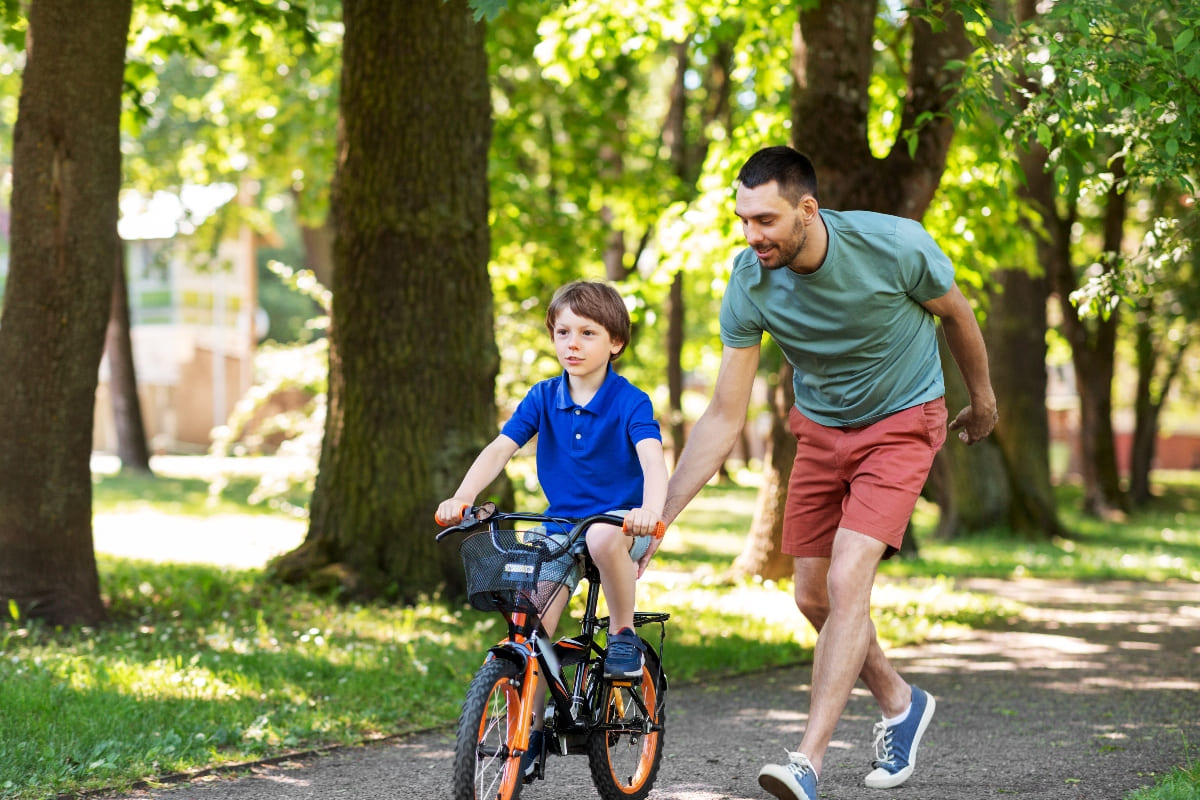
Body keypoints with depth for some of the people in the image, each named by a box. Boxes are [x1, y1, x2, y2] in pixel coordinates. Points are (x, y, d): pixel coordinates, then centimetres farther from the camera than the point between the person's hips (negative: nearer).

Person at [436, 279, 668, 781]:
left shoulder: (630, 402, -11)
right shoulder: (543, 398, 1)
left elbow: (653, 459, -26)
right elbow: (500, 448, -8)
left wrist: (651, 510, -46)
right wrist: (461, 497, -25)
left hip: (621, 524, -4)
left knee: (602, 537, -40)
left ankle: (623, 634, -16)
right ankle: (531, 731, 2)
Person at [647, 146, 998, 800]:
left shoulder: (894, 246, -27)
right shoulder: (750, 286, -20)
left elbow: (956, 315, -5)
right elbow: (724, 417, -15)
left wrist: (981, 398, 11)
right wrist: (660, 515, -22)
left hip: (901, 421, -4)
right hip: (820, 428, 4)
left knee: (846, 584, -19)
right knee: (813, 597, 6)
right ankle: (900, 704, 32)